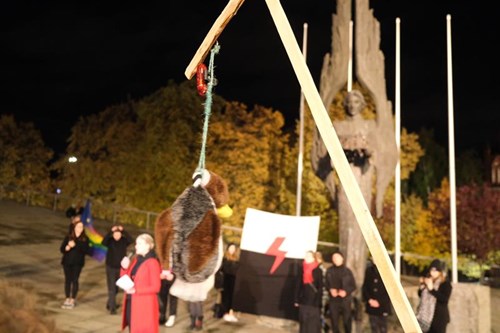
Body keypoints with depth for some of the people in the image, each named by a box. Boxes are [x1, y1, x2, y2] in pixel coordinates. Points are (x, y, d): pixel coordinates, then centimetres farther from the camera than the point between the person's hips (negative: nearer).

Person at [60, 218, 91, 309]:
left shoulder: (85, 239, -4)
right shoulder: (68, 237, -1)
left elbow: (87, 251, -10)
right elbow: (62, 249, -4)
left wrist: (75, 245, -18)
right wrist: (68, 247, -24)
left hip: (78, 263, -1)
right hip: (67, 262, 1)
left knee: (75, 280, 2)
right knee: (67, 280, 7)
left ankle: (73, 300, 13)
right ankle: (67, 299, 19)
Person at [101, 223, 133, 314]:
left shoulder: (124, 240, -9)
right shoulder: (110, 240, -11)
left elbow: (131, 240, -28)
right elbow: (103, 242, -32)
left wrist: (123, 231, -36)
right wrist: (110, 231, -41)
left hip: (121, 268, 2)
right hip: (110, 267, -2)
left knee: (116, 288, 17)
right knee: (111, 288, -3)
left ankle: (109, 304, 39)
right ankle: (112, 308, 4)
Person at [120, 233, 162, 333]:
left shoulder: (152, 263, -14)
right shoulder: (135, 260, 9)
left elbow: (156, 287, -17)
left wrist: (136, 290, -22)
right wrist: (125, 268, -5)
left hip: (145, 305, -7)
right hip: (131, 303, 7)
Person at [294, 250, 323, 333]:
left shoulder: (318, 270, -6)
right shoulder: (301, 269, 4)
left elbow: (320, 287, -6)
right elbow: (298, 285, 8)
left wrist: (318, 302, -12)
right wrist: (296, 299, 6)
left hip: (314, 301, -3)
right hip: (303, 300, 4)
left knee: (313, 323, 0)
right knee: (303, 322, 8)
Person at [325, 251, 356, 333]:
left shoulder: (347, 271, -1)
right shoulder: (329, 271, 2)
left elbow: (353, 286, 3)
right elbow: (326, 284, 9)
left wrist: (346, 291, -14)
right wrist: (330, 289, -11)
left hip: (345, 300, -1)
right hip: (333, 300, 1)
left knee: (347, 321, 5)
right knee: (334, 321, 7)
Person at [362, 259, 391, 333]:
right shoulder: (369, 270, 4)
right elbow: (365, 287, 8)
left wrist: (380, 302, -9)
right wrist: (369, 300, -5)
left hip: (383, 306, -3)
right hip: (371, 305, 3)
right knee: (374, 327, 9)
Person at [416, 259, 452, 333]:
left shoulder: (446, 284, -8)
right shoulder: (428, 280, 9)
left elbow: (444, 299, -22)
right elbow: (421, 295, 15)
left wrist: (431, 289, -25)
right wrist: (422, 286, -3)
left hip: (439, 317, -6)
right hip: (428, 315, 6)